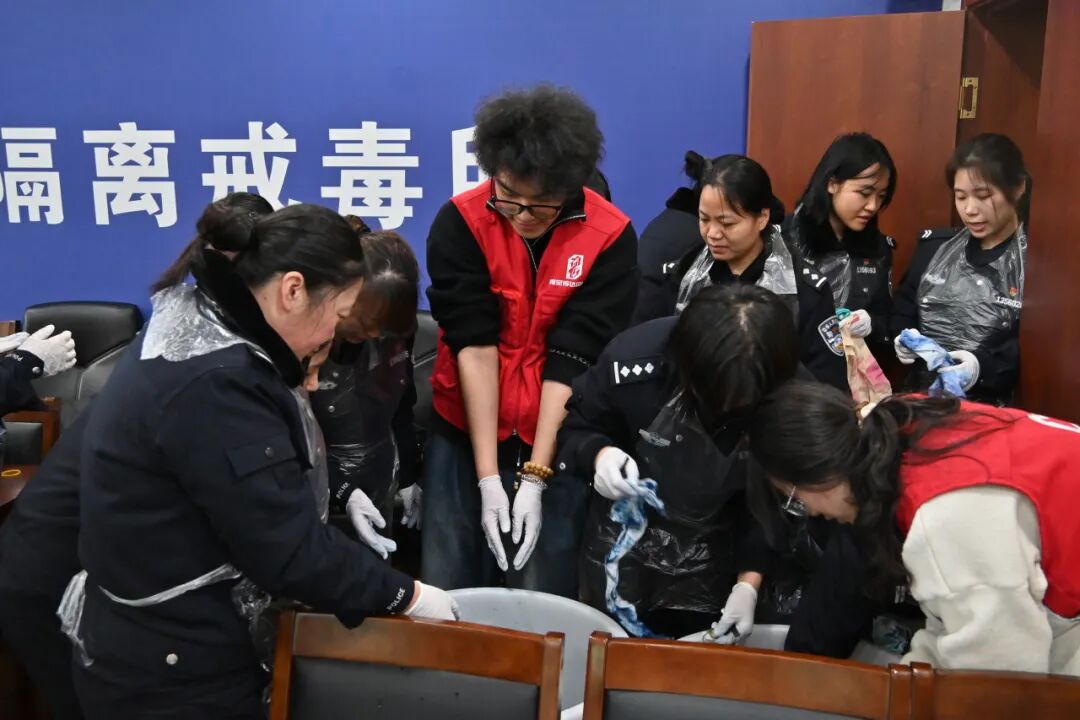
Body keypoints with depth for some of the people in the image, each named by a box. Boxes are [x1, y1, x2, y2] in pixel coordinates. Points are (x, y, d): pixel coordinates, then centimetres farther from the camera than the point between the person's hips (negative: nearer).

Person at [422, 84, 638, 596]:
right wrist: (487, 476, -19)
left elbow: (571, 360, -15)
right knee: (444, 596, 4)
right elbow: (473, 345, -16)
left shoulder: (609, 237, -13)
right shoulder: (460, 223, -12)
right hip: (464, 432, 1)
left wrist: (535, 477, -18)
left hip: (555, 441, 0)